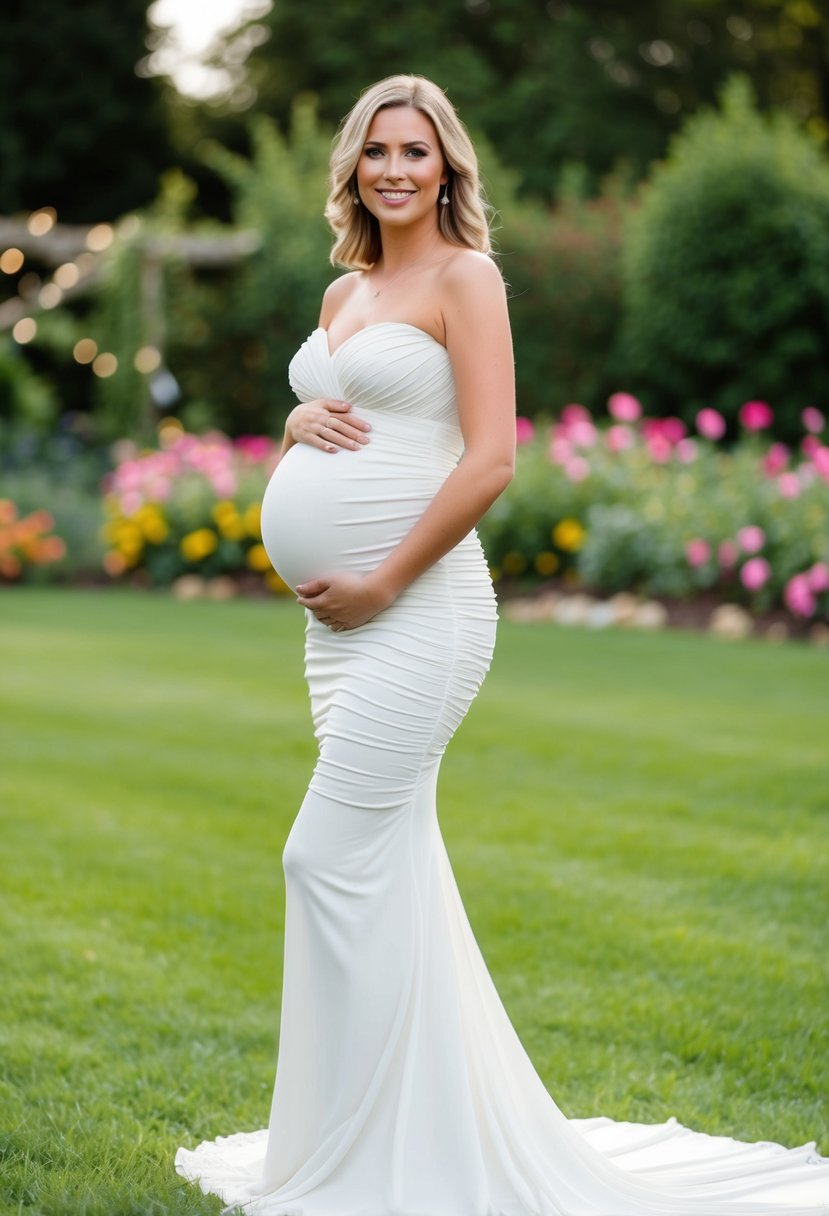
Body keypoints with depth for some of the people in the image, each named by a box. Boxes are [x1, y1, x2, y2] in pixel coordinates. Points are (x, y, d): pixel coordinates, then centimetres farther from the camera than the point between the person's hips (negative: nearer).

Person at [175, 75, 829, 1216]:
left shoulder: (465, 277, -6)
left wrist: (380, 585, -15)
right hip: (338, 614, 8)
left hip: (415, 610, -8)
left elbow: (492, 458, -15)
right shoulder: (343, 290, 17)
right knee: (392, 864, 12)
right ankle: (418, 1123, 24)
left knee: (335, 858, -10)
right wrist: (300, 419, 3)